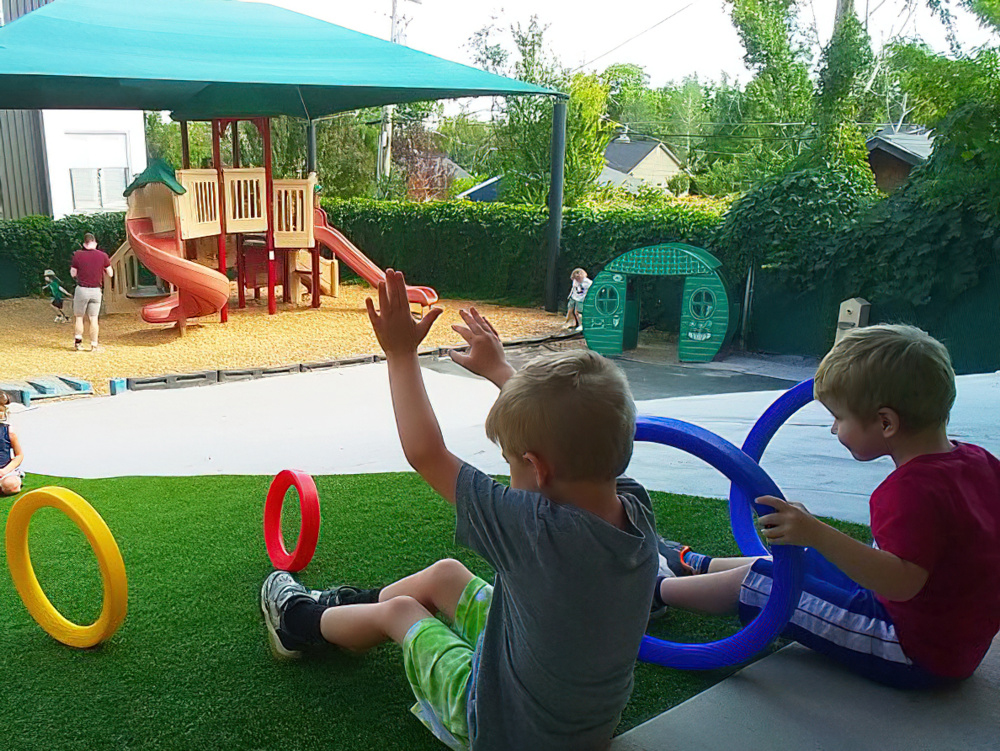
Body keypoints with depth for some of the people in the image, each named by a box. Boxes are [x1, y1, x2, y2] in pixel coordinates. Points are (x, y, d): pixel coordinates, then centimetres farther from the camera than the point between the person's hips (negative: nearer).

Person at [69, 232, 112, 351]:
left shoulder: (78, 255, -5)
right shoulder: (102, 256, -3)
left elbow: (73, 274, 2)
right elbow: (110, 273, 5)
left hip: (82, 289, -1)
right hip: (96, 290, 1)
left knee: (79, 317, 13)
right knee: (94, 318, 6)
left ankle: (78, 341, 7)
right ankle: (94, 345, 5)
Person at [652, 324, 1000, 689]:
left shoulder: (912, 488, -30)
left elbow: (902, 582, -40)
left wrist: (817, 534, -46)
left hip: (916, 656, -10)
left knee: (756, 581, -3)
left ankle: (654, 591, 20)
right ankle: (697, 566, 46)